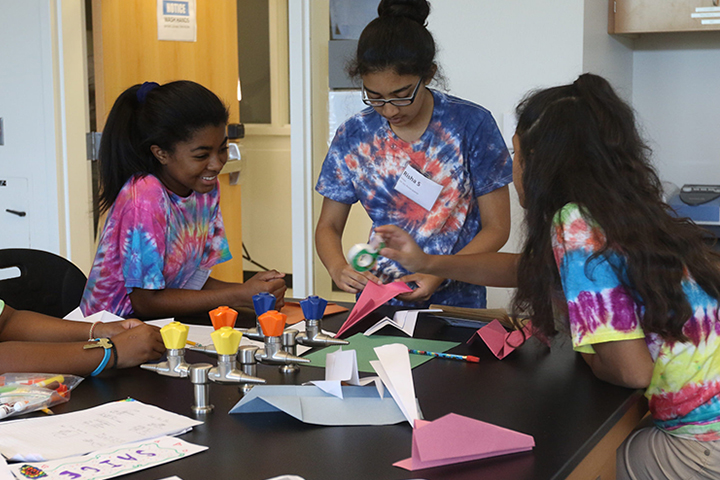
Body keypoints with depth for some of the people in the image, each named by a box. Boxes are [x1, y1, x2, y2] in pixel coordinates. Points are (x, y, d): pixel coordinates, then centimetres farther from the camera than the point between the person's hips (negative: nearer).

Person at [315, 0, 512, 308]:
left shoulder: (471, 125, -5)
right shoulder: (353, 136, 3)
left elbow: (496, 228, -1)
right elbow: (328, 226, 11)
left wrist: (438, 274, -15)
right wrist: (338, 268, -11)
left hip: (455, 300, -2)